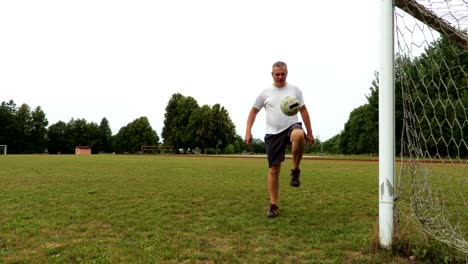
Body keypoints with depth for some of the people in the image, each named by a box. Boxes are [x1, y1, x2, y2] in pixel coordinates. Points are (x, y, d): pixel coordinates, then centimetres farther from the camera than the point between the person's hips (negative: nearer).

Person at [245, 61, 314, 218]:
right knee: (274, 169, 0)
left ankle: (295, 171, -17)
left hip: (291, 127, -1)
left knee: (299, 135, -39)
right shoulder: (265, 92, 6)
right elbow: (253, 111, 11)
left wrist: (310, 132, 8)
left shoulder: (294, 90, 7)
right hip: (273, 133, 1)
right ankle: (273, 206, 12)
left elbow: (303, 110, 11)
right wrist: (248, 131, 0)